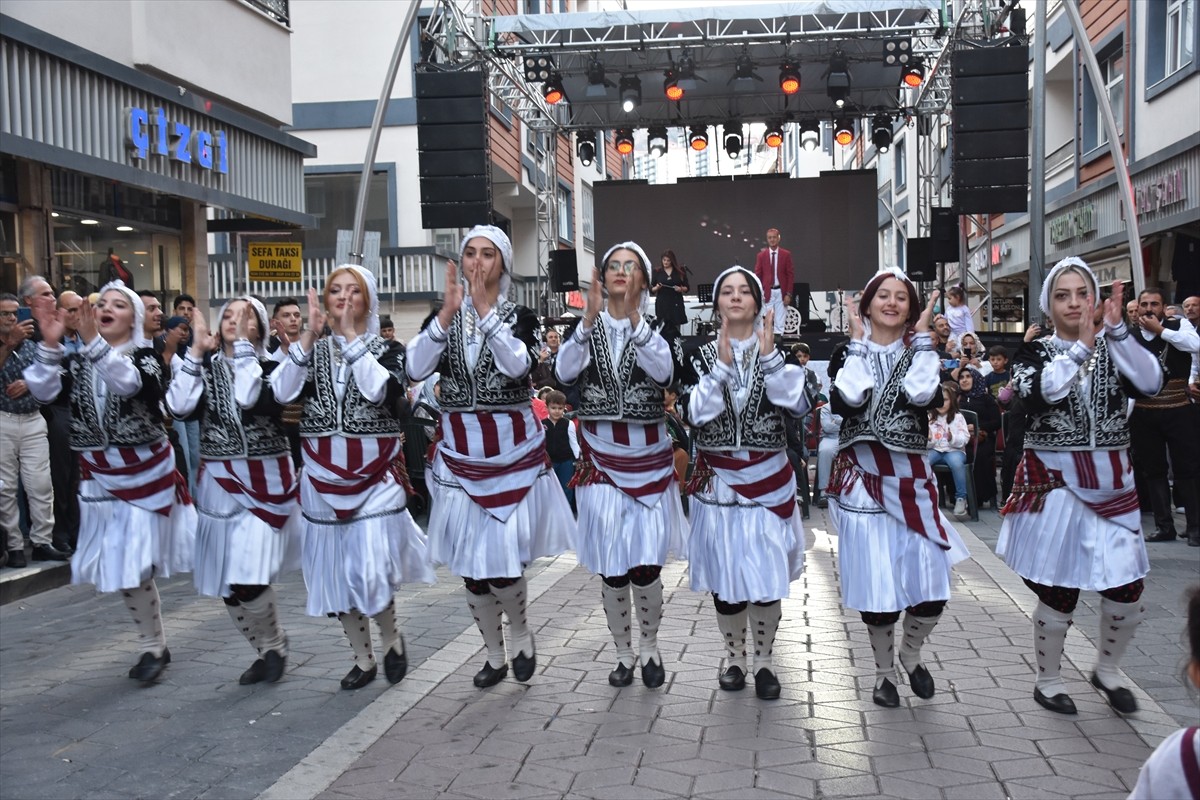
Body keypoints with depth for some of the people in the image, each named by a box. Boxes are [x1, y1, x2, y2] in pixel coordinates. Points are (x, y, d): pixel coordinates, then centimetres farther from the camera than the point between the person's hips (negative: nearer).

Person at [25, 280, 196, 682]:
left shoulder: (146, 356, -7)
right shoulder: (78, 362, 7)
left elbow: (128, 382, -29)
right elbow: (43, 391, -8)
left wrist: (94, 342, -41)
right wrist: (50, 345, -20)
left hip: (143, 471, -5)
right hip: (98, 476, 5)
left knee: (136, 563, -6)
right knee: (116, 566, 10)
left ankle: (154, 647, 12)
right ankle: (153, 645, 24)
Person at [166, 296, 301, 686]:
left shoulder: (269, 367, -2)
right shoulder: (206, 367, 9)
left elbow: (251, 400, -23)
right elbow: (179, 407, -7)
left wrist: (243, 343, -17)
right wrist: (196, 351, -7)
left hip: (263, 481, -4)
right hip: (217, 483, 5)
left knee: (248, 581, -14)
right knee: (227, 588, 7)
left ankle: (274, 646, 13)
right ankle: (267, 651, 28)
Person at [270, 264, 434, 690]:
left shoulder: (387, 348, 1)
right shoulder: (312, 350, 8)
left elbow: (380, 391, -19)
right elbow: (283, 392, -9)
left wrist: (352, 335, -16)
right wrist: (309, 335, -14)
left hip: (374, 471, -3)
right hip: (323, 473, 4)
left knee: (370, 568, -12)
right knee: (336, 570, 9)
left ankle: (391, 636, 18)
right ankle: (363, 658, 26)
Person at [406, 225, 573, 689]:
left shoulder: (518, 315, 0)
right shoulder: (444, 315, 5)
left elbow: (518, 365, -21)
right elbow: (416, 369, -12)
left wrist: (484, 307, -23)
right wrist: (449, 311, -21)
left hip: (513, 449, -2)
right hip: (460, 452, 3)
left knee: (503, 562, -7)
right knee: (470, 565, 7)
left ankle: (521, 636, 23)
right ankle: (495, 655, 27)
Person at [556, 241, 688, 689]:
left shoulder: (658, 325, 3)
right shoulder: (586, 325, 5)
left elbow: (664, 371, -18)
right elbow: (565, 372, -14)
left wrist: (633, 315, -26)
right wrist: (591, 316, -24)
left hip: (648, 456, -1)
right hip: (600, 455, 1)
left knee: (646, 566, -1)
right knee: (610, 568, 3)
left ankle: (649, 649, 22)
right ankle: (624, 653, 22)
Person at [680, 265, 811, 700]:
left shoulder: (777, 349, 4)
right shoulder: (699, 354, 3)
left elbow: (799, 405, -11)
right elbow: (695, 415, -10)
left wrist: (769, 355, -16)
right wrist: (722, 363, -15)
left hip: (769, 477, 0)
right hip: (718, 478, 1)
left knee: (767, 574, -1)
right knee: (725, 576, 4)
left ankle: (764, 662, 17)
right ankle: (735, 657, 23)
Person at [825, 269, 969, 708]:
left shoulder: (920, 352, 9)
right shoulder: (849, 352, 6)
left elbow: (922, 396, -12)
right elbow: (846, 400, -14)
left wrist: (922, 337, -6)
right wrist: (858, 342, -8)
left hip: (911, 477, 1)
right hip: (863, 478, -1)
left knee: (930, 582, -4)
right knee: (875, 582, 1)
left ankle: (911, 654, 25)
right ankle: (884, 670, 22)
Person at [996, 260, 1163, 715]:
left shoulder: (1113, 349, 7)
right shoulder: (1034, 352, 0)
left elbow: (1151, 383, -13)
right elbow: (1041, 392, -21)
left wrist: (1117, 329, -19)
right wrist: (1082, 345, -20)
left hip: (1110, 482, 3)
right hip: (1055, 482, -3)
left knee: (1128, 589, 3)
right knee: (1058, 592, 2)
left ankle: (1106, 670, 29)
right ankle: (1047, 682, 23)